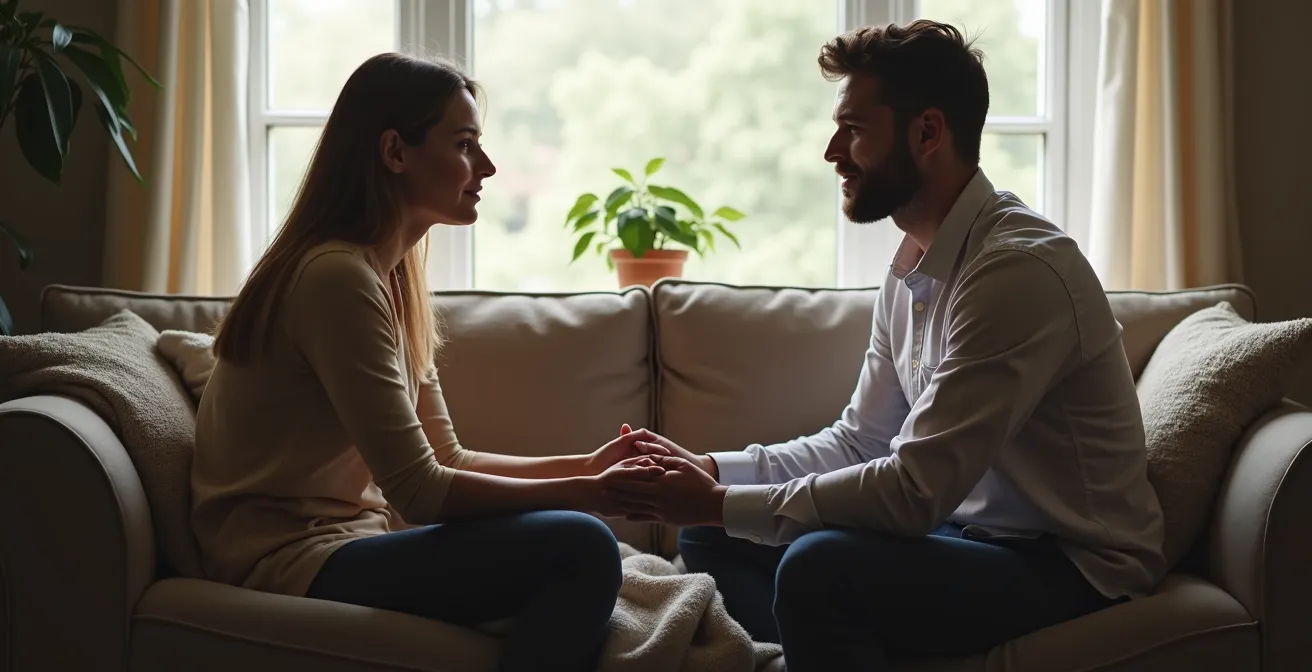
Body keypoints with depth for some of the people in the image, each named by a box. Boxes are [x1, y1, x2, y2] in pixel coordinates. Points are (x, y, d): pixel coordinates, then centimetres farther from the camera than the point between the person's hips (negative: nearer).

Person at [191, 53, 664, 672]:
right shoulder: (338, 277, -19)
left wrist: (583, 466, -1)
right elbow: (419, 490, -21)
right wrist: (587, 493, -14)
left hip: (349, 535, 10)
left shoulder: (395, 279, 12)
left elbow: (444, 459, 10)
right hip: (292, 558, -10)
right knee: (580, 547, -22)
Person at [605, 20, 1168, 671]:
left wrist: (723, 503, -20)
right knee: (714, 539, 4)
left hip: (1067, 562, -9)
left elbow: (916, 490, -26)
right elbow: (862, 439, 11)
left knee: (819, 567, -31)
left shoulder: (1018, 268, -23)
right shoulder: (912, 264, 7)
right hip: (968, 530, 9)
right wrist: (712, 471, -3)